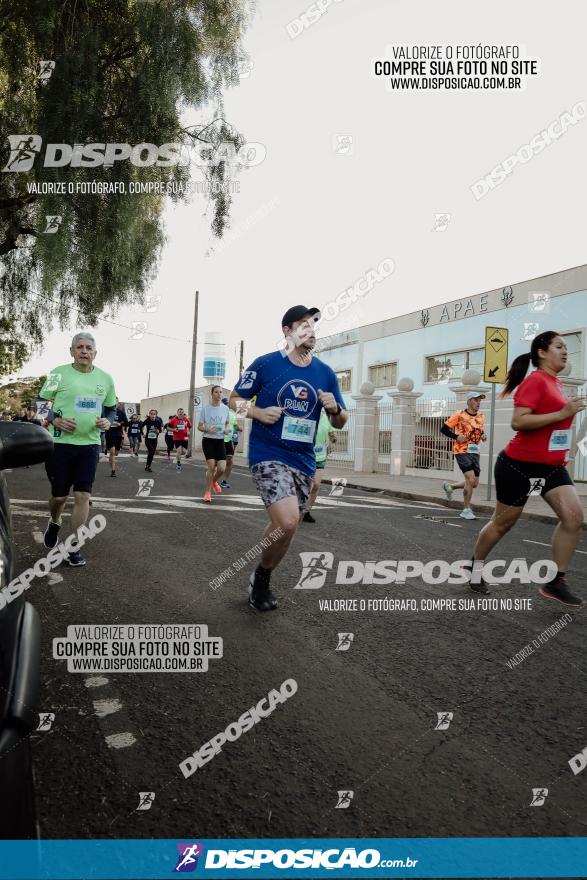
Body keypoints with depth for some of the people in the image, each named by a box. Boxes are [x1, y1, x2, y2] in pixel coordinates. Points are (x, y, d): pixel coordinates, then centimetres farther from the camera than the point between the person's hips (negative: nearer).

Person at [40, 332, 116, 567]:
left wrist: (107, 421, -4)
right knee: (59, 495, 8)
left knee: (83, 496, -2)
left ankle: (74, 547, 9)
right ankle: (54, 523, 42)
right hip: (60, 443, -1)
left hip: (89, 444, 2)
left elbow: (111, 408, 17)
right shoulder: (59, 373, -4)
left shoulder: (105, 378, 4)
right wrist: (54, 419, -15)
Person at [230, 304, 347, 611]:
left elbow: (339, 423, 11)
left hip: (304, 461, 5)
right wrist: (258, 413, -15)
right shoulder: (265, 364, -5)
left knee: (284, 526, 13)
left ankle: (262, 580, 38)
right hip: (268, 455, -5)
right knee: (287, 523, -22)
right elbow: (234, 399, 4)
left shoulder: (325, 373, 5)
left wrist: (334, 408, -12)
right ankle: (260, 578, 6)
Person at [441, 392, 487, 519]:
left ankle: (450, 486, 33)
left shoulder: (481, 417, 11)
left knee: (474, 483, 7)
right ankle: (466, 510, -2)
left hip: (475, 453, 7)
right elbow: (443, 429, -4)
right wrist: (456, 436, -16)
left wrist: (483, 436, 3)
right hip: (462, 452, -7)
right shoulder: (459, 415, -8)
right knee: (471, 479, -17)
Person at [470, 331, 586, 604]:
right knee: (503, 522, 6)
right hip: (520, 465, -8)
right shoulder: (535, 381, -15)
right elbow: (518, 421, -26)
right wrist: (563, 414, -27)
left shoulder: (556, 383, 12)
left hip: (551, 466, 8)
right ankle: (475, 566, 29)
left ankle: (556, 582, 3)